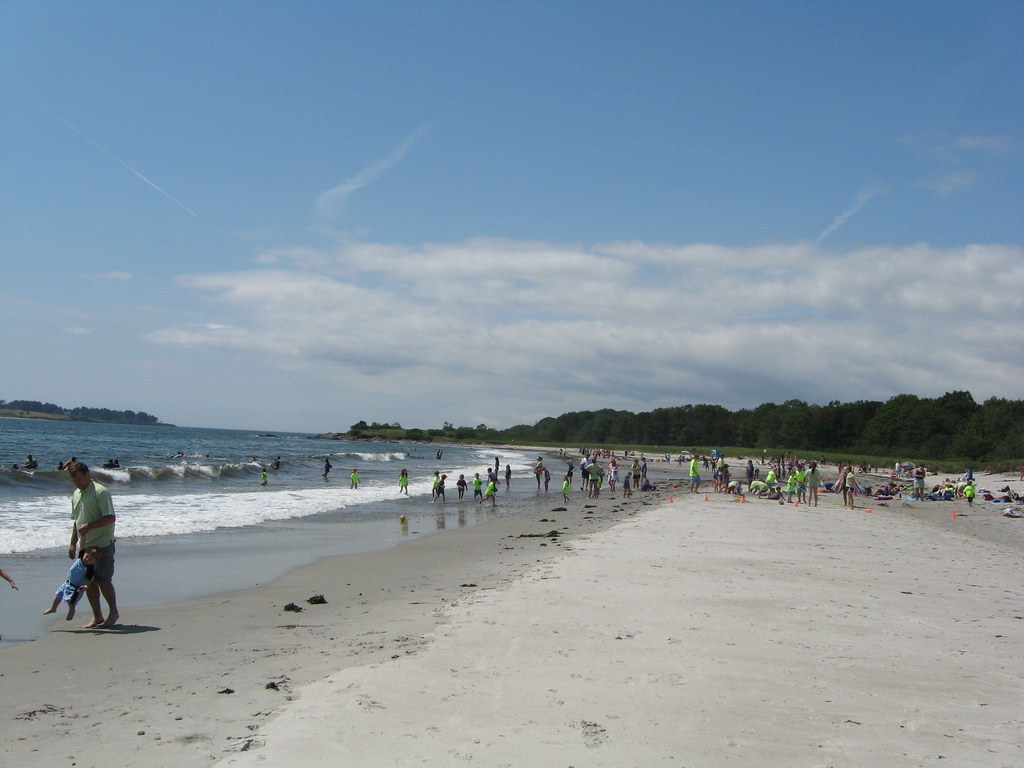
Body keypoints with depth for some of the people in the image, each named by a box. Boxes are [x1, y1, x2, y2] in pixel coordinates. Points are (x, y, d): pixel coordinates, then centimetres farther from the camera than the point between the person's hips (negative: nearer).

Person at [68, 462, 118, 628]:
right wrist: (73, 543, 20)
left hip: (102, 545, -8)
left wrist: (89, 526, -25)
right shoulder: (76, 494, 15)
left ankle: (113, 612, 12)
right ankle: (97, 617, 16)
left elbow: (111, 518, -18)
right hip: (85, 546, 8)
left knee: (103, 580, -5)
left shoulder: (100, 492, -11)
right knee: (89, 582, 7)